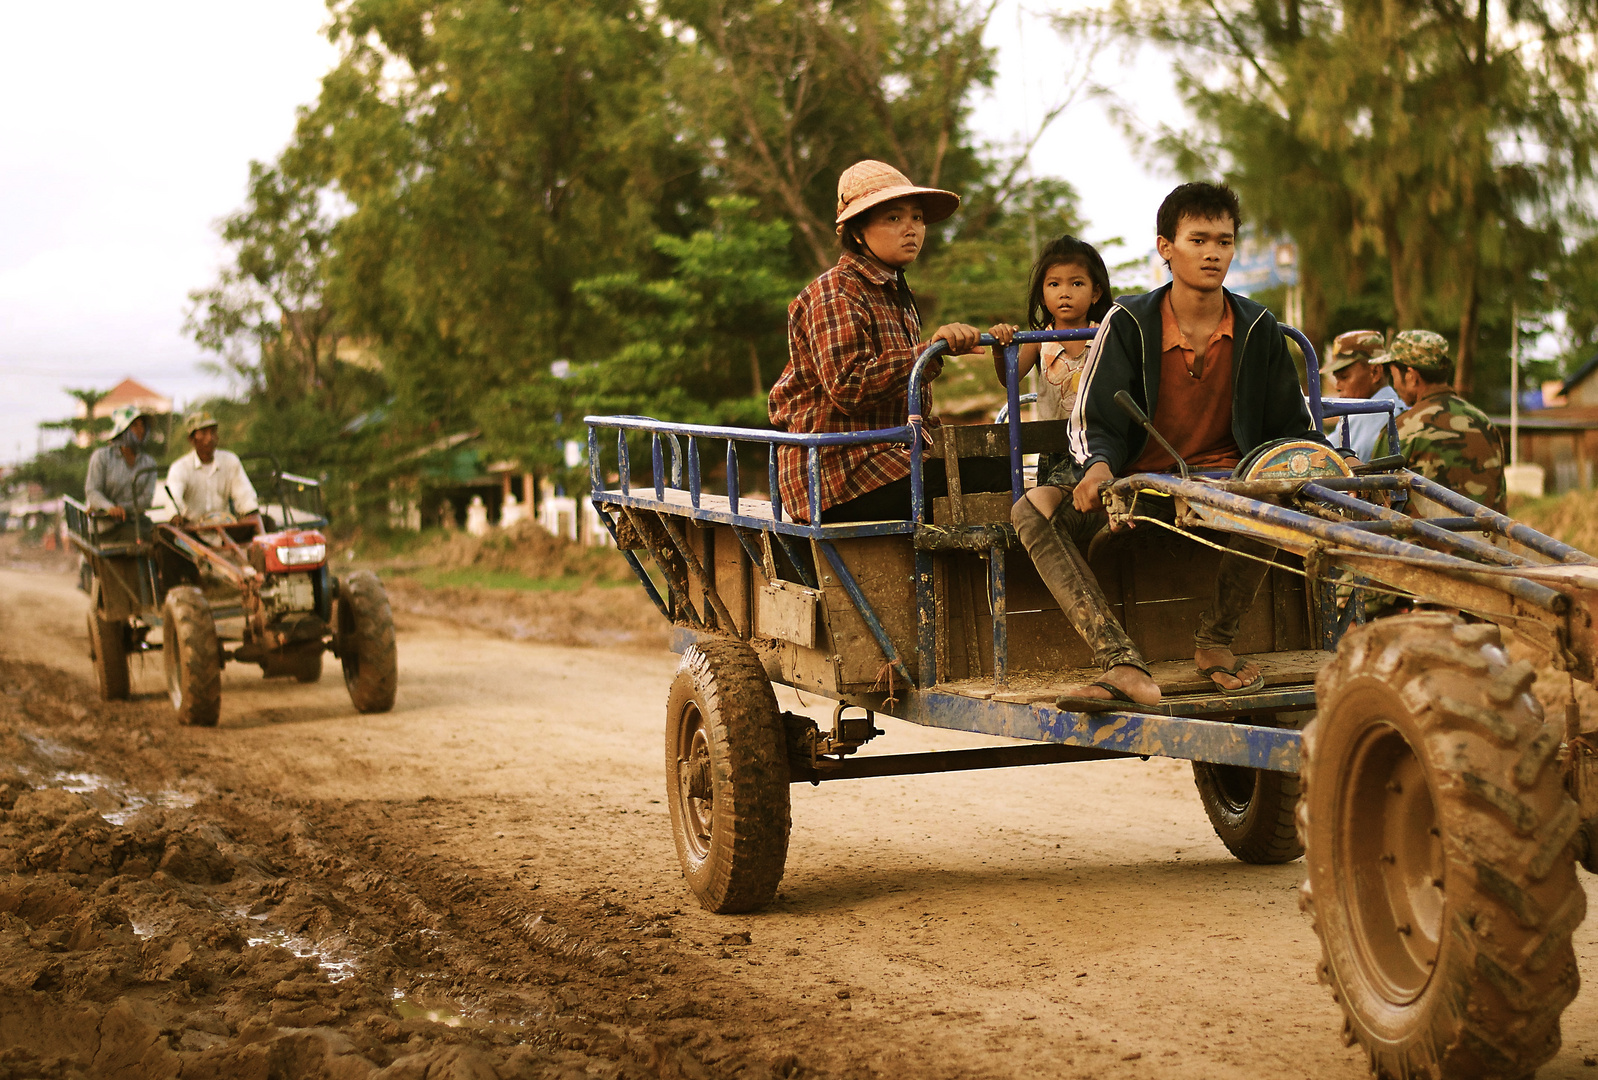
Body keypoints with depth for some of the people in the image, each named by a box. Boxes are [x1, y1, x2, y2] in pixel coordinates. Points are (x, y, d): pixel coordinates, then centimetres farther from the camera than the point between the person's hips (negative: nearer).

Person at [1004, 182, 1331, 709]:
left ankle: (1214, 640, -10)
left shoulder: (1257, 329, 6)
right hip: (1139, 481, 0)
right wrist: (1100, 465, -26)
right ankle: (1123, 665, -40)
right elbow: (1093, 424, -2)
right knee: (1033, 509, -27)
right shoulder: (1128, 322, 0)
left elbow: (1293, 427, 13)